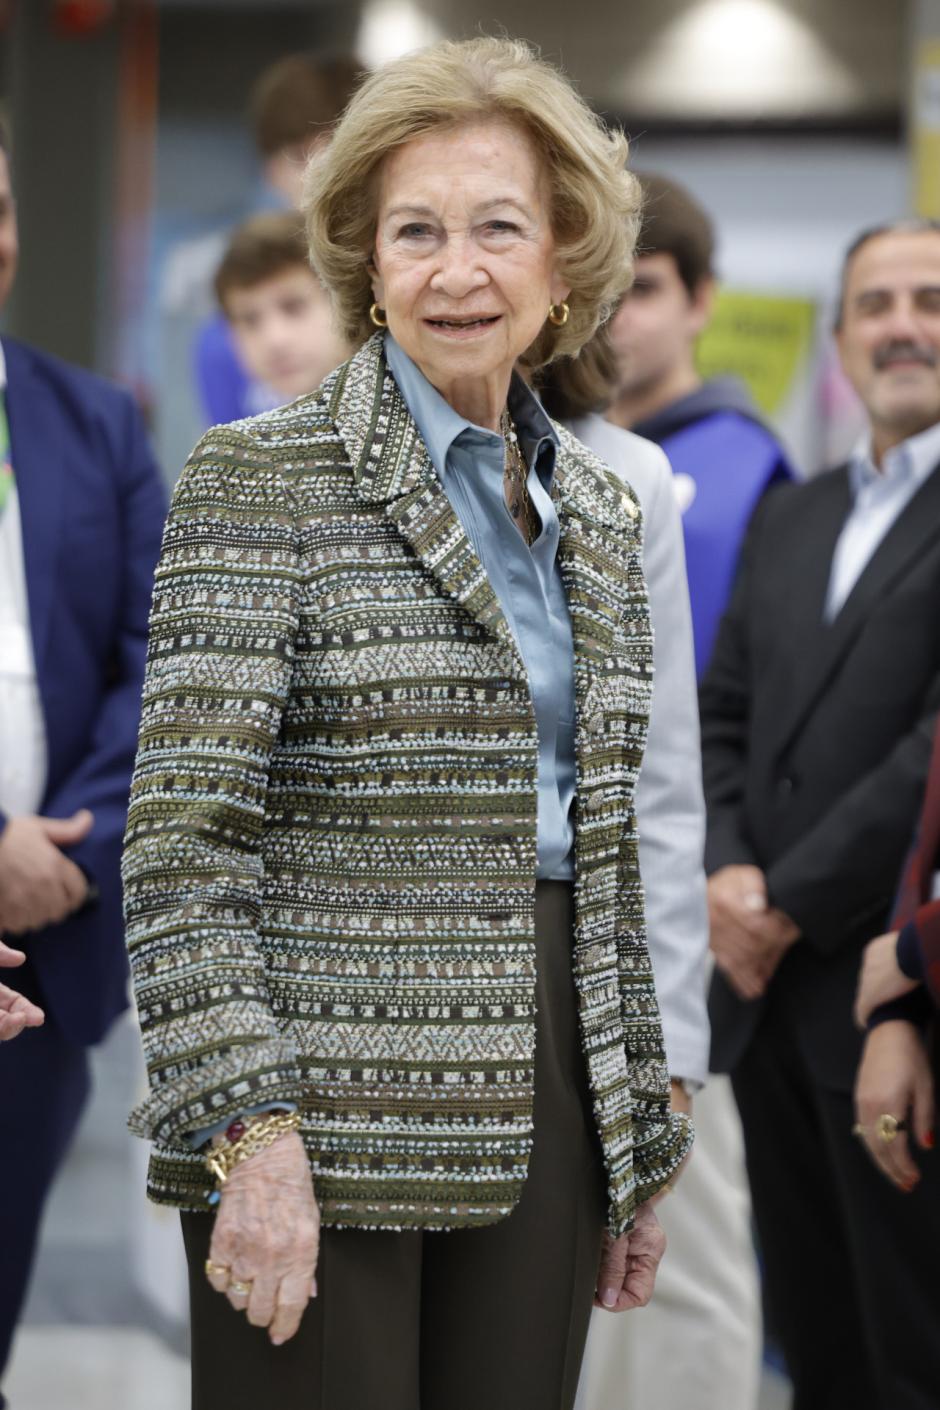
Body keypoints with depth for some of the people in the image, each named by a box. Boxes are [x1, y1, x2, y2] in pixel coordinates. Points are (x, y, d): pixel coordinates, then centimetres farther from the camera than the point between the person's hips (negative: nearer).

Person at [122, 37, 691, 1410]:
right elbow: (183, 840, -12)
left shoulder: (594, 505, 14)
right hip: (328, 1112, -5)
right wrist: (250, 1130, -19)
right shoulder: (261, 477, -5)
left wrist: (641, 1147, 17)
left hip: (541, 1112, 6)